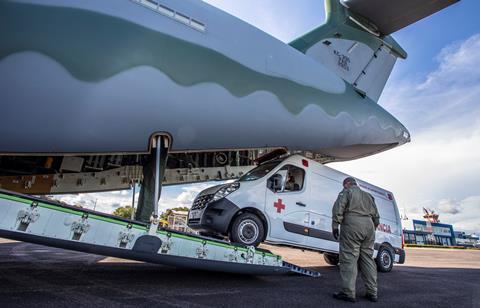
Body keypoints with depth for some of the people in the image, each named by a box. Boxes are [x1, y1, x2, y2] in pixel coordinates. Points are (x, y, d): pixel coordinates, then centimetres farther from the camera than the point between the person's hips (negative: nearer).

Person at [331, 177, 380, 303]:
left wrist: (335, 225, -10)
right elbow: (376, 216, 26)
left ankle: (348, 293, -8)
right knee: (368, 259, 12)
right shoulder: (368, 196, 27)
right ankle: (372, 292, 14)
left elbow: (338, 208, -9)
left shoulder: (347, 192, 6)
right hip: (369, 226, 7)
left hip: (352, 225, -7)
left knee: (349, 258, -7)